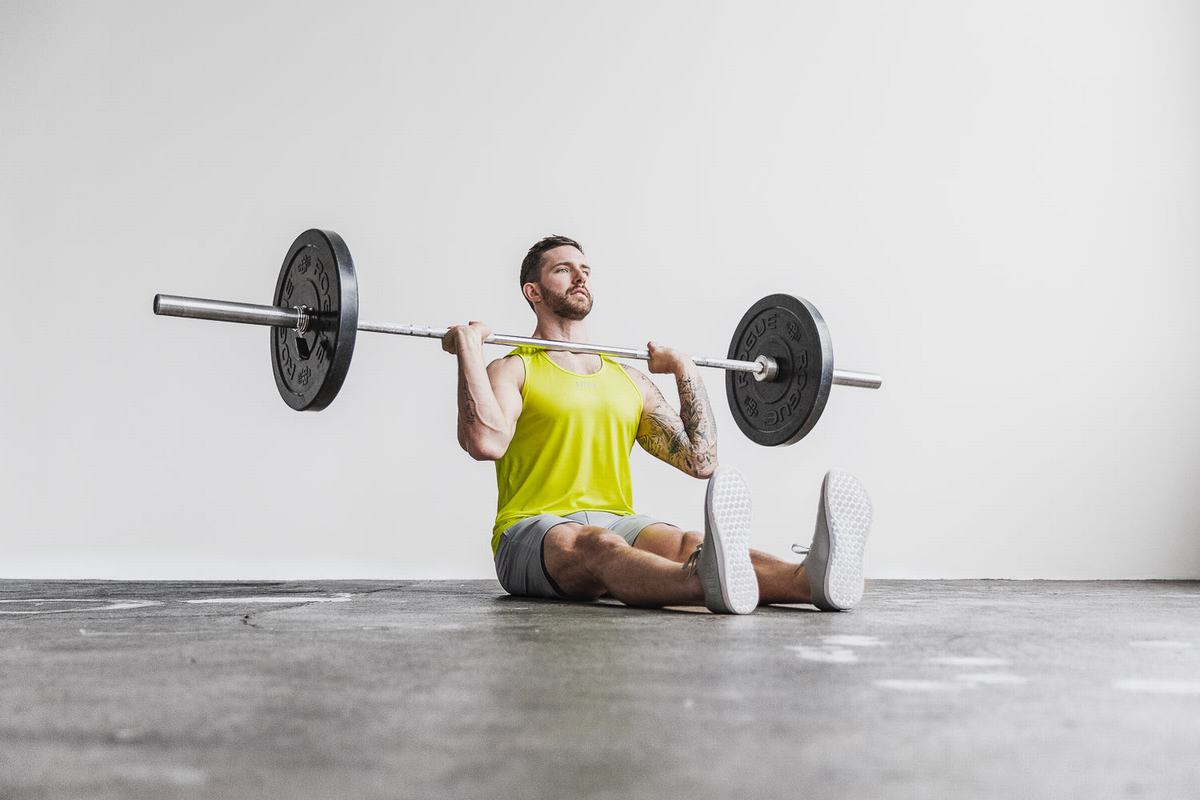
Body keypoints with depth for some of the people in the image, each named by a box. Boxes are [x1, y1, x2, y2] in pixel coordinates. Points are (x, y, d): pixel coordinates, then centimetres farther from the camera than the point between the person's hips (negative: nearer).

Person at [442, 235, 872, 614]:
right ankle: (707, 583, -73)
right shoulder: (514, 370, 6)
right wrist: (469, 348, -12)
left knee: (687, 542, -31)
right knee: (598, 545, -40)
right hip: (534, 533, -4)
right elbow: (486, 442, -17)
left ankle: (807, 577, -60)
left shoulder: (631, 380, 21)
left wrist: (685, 371, 18)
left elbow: (700, 461, 13)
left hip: (618, 523, 4)